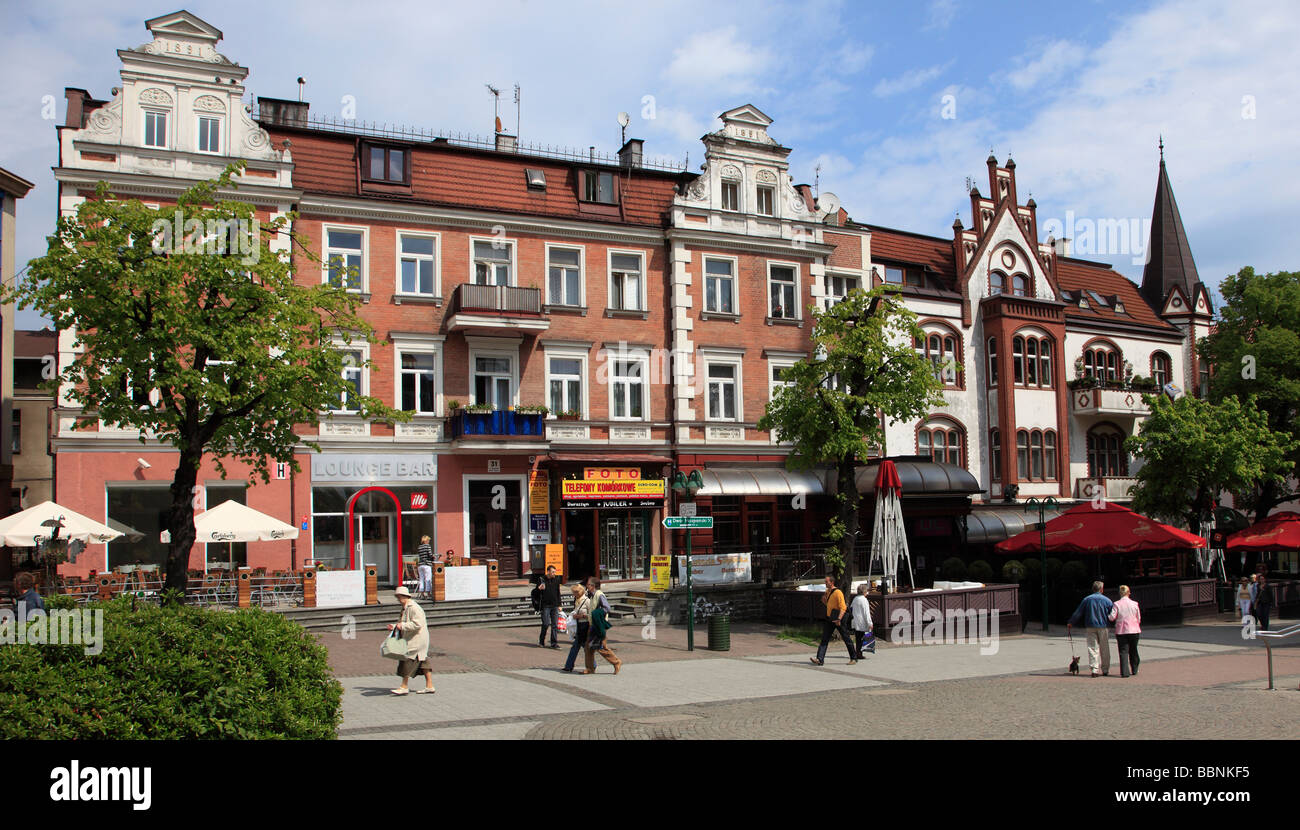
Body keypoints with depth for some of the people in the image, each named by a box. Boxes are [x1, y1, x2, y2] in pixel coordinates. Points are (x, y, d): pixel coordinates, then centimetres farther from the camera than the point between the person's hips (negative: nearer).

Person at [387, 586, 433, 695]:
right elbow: (404, 623, 26)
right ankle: (429, 686, 11)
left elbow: (417, 624, -25)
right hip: (411, 639, 10)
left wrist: (402, 626, -24)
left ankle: (404, 687, -1)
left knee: (407, 660, -7)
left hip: (417, 639, -10)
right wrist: (394, 627, 10)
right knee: (423, 661, 9)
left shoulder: (414, 608, -17)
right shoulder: (405, 608, 16)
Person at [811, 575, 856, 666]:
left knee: (846, 639, 5)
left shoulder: (838, 592, -16)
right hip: (829, 619, 8)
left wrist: (839, 619, -31)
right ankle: (820, 659, -6)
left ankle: (854, 658, 20)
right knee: (824, 639, -1)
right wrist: (824, 601, 2)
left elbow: (843, 607, -22)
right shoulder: (827, 592, 11)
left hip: (838, 619, -8)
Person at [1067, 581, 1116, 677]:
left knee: (1093, 648, 2)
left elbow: (1078, 613, 6)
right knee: (1104, 649, 9)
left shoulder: (1087, 599, 2)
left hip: (1091, 626, 1)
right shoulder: (1106, 600, -3)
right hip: (1104, 626, -1)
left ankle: (1095, 669, -6)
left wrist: (1071, 623, 16)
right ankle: (1105, 669, 15)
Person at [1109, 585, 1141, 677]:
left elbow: (1112, 617, -13)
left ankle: (1125, 672, -9)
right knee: (1133, 651, 17)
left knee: (1123, 652, 0)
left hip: (1121, 631, -2)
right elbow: (1139, 619, 5)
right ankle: (1134, 670, 26)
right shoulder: (1134, 604, -2)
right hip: (1134, 630, 2)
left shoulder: (1117, 604, -7)